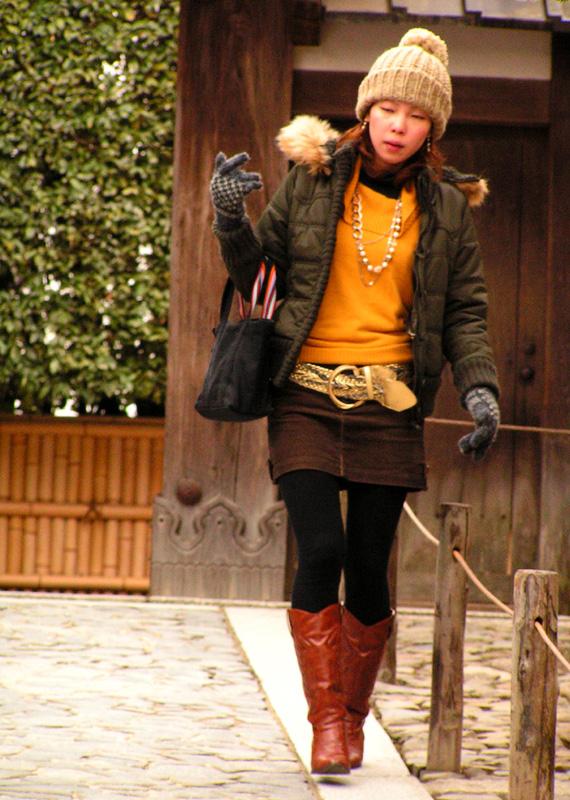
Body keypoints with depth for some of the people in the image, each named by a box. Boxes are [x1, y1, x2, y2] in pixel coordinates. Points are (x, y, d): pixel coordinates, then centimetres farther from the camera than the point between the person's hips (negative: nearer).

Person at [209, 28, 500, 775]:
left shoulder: (446, 209, 7)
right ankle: (326, 721, -4)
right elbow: (260, 273, 9)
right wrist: (232, 223, -10)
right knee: (321, 551, -14)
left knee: (368, 568, 2)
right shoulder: (312, 180, 3)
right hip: (308, 397, -1)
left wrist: (480, 386, -7)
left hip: (389, 406, 1)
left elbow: (465, 312, 8)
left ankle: (355, 715, 22)